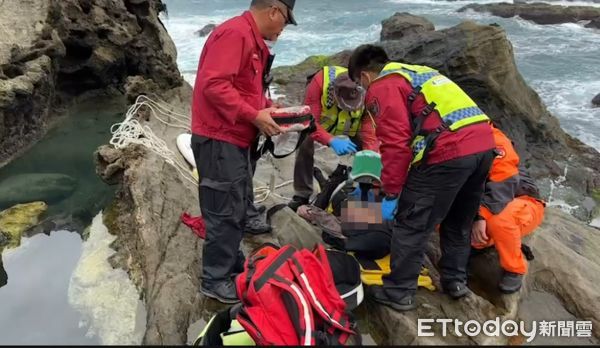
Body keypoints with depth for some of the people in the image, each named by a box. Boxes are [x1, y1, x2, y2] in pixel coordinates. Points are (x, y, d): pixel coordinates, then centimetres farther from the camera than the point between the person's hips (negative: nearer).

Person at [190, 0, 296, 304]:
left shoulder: (253, 41, 16)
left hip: (234, 140, 10)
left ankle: (232, 261, 34)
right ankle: (215, 280, 10)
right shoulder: (235, 33, -16)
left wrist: (270, 109, 8)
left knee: (238, 207, 18)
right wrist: (254, 116, -23)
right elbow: (213, 85, -25)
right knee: (225, 211, -3)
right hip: (219, 140, -10)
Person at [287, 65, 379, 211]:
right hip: (317, 120, 0)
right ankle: (302, 195, 5)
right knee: (304, 150, -11)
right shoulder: (320, 81, -42)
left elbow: (369, 134, -36)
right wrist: (332, 141, -56)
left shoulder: (366, 95, -37)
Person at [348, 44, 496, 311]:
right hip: (484, 143, 9)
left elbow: (396, 142, -9)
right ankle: (455, 280, 37)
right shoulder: (418, 72, 29)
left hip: (448, 152, -9)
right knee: (459, 221, 24)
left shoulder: (382, 88, 2)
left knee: (411, 224, 5)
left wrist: (390, 192, -2)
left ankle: (399, 293, 16)